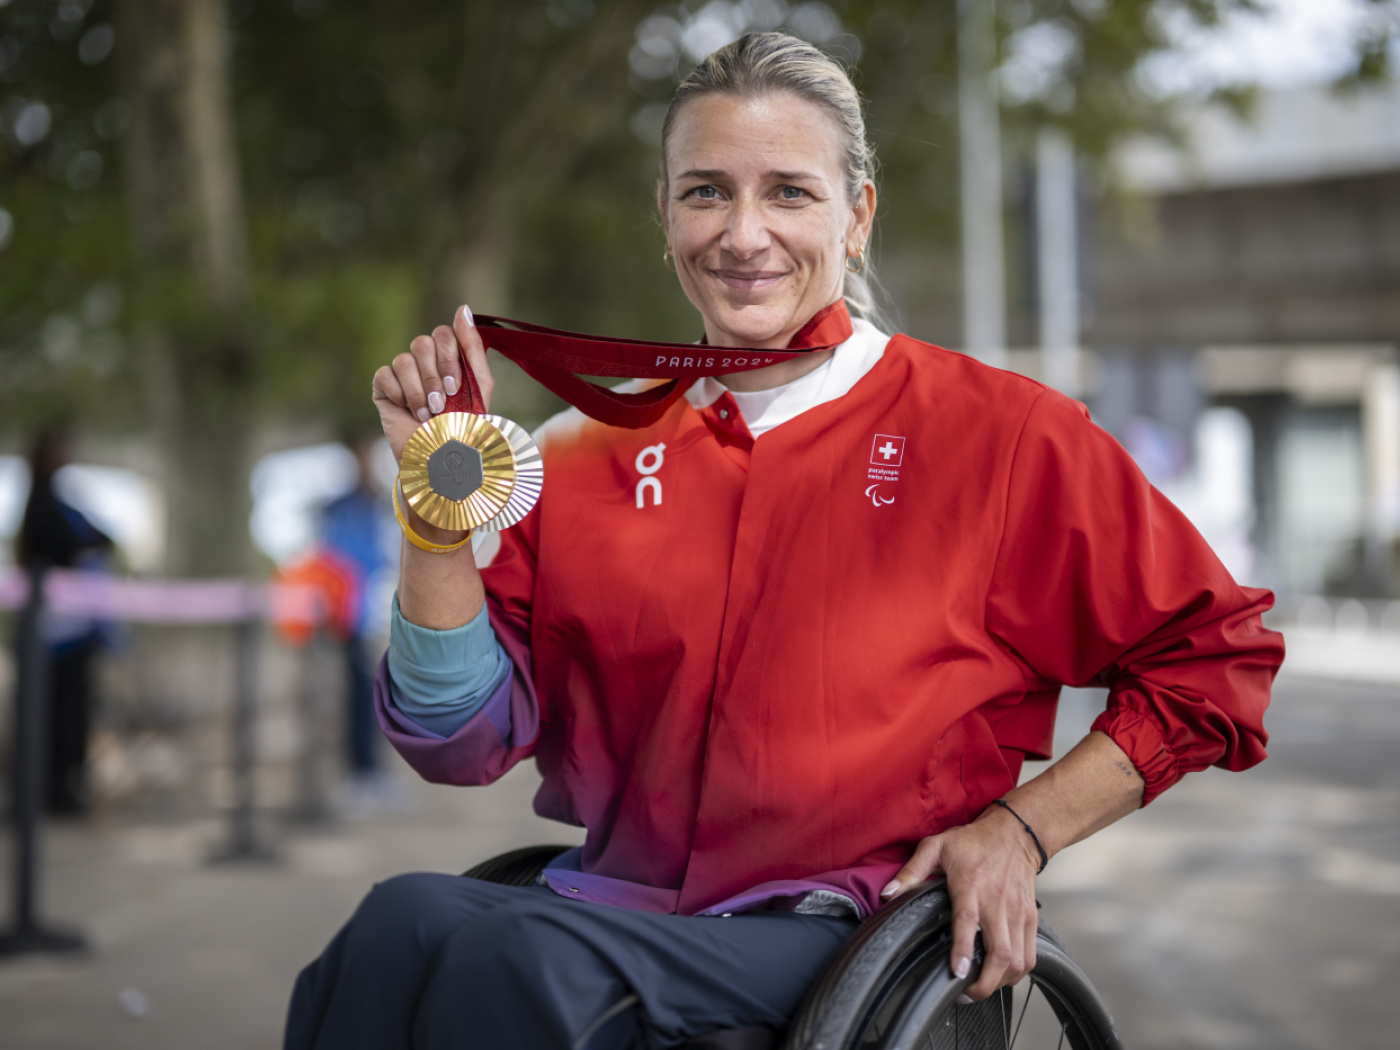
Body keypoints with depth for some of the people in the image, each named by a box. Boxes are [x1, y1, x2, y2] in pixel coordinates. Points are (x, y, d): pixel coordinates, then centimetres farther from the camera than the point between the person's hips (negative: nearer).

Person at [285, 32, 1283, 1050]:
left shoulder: (994, 431, 2)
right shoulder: (590, 451, 11)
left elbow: (1214, 651, 8)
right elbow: (464, 738, 7)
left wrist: (1020, 829, -2)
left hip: (834, 937, -3)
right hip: (606, 908, 3)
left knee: (520, 957, -33)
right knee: (408, 916, -31)